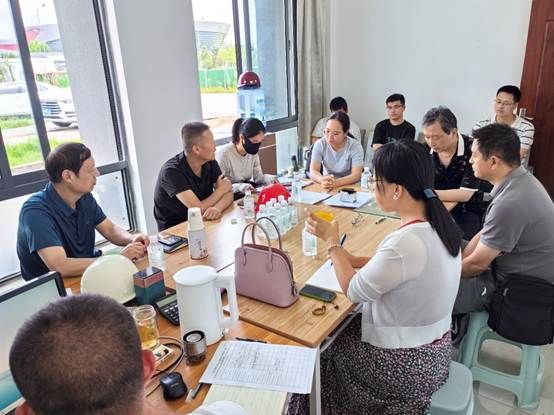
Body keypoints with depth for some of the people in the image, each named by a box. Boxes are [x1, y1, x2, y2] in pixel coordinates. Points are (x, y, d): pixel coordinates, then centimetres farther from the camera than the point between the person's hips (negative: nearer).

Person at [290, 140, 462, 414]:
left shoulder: (406, 242, -33)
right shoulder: (438, 222, -6)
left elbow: (354, 292, -21)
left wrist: (332, 241, -10)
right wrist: (355, 261, 1)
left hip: (405, 364, -8)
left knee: (322, 350, 12)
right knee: (341, 331, 21)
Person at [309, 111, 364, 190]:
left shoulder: (355, 146, -10)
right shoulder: (320, 144, -5)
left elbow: (356, 175, -18)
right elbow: (313, 171, -13)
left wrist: (336, 182, -36)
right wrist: (323, 180, -35)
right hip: (326, 188, 2)